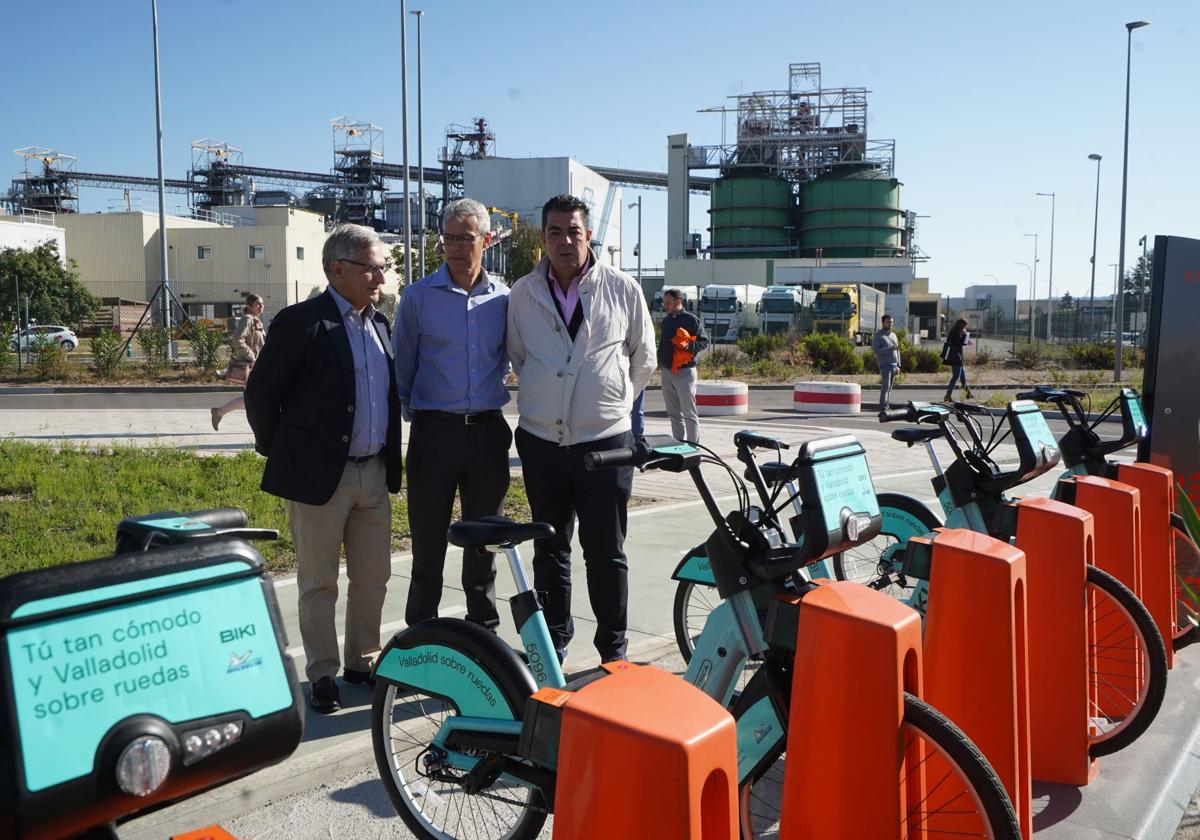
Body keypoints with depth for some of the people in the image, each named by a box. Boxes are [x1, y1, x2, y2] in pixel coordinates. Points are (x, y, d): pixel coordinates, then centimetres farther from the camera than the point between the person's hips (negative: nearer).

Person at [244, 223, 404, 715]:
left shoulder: (380, 324, 10)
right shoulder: (300, 322, -11)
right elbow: (261, 392, -7)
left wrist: (389, 457, 15)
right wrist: (281, 452, 1)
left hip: (375, 472, 6)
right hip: (319, 474, -6)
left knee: (373, 578, 13)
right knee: (320, 583, 7)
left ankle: (362, 662, 29)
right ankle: (321, 674, 20)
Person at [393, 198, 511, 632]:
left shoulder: (504, 298, 5)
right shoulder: (418, 296, -1)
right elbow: (403, 367, 6)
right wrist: (412, 409, 8)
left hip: (488, 431, 2)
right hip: (434, 431, -2)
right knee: (428, 543, 4)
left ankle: (485, 630, 25)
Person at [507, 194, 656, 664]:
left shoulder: (623, 289, -1)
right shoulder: (522, 294, 4)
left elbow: (643, 360, 11)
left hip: (605, 441, -2)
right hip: (541, 441, 2)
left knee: (606, 554, 4)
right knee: (549, 551, 13)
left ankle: (614, 651, 19)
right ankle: (553, 646, 27)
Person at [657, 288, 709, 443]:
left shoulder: (691, 320, -6)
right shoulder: (666, 321, 16)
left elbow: (704, 341, -8)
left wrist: (688, 346, -24)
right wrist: (659, 359, 10)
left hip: (684, 372, -7)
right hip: (666, 371, 7)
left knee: (688, 412, -6)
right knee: (673, 413, 11)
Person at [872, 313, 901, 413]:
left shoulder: (894, 335, 19)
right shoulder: (878, 335, -1)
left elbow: (897, 351, 21)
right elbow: (875, 349, -12)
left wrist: (898, 365, 14)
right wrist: (890, 349, -20)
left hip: (894, 365, 6)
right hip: (885, 364, -6)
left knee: (889, 387, 7)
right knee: (886, 386, -14)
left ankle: (887, 405, 10)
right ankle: (883, 407, -14)